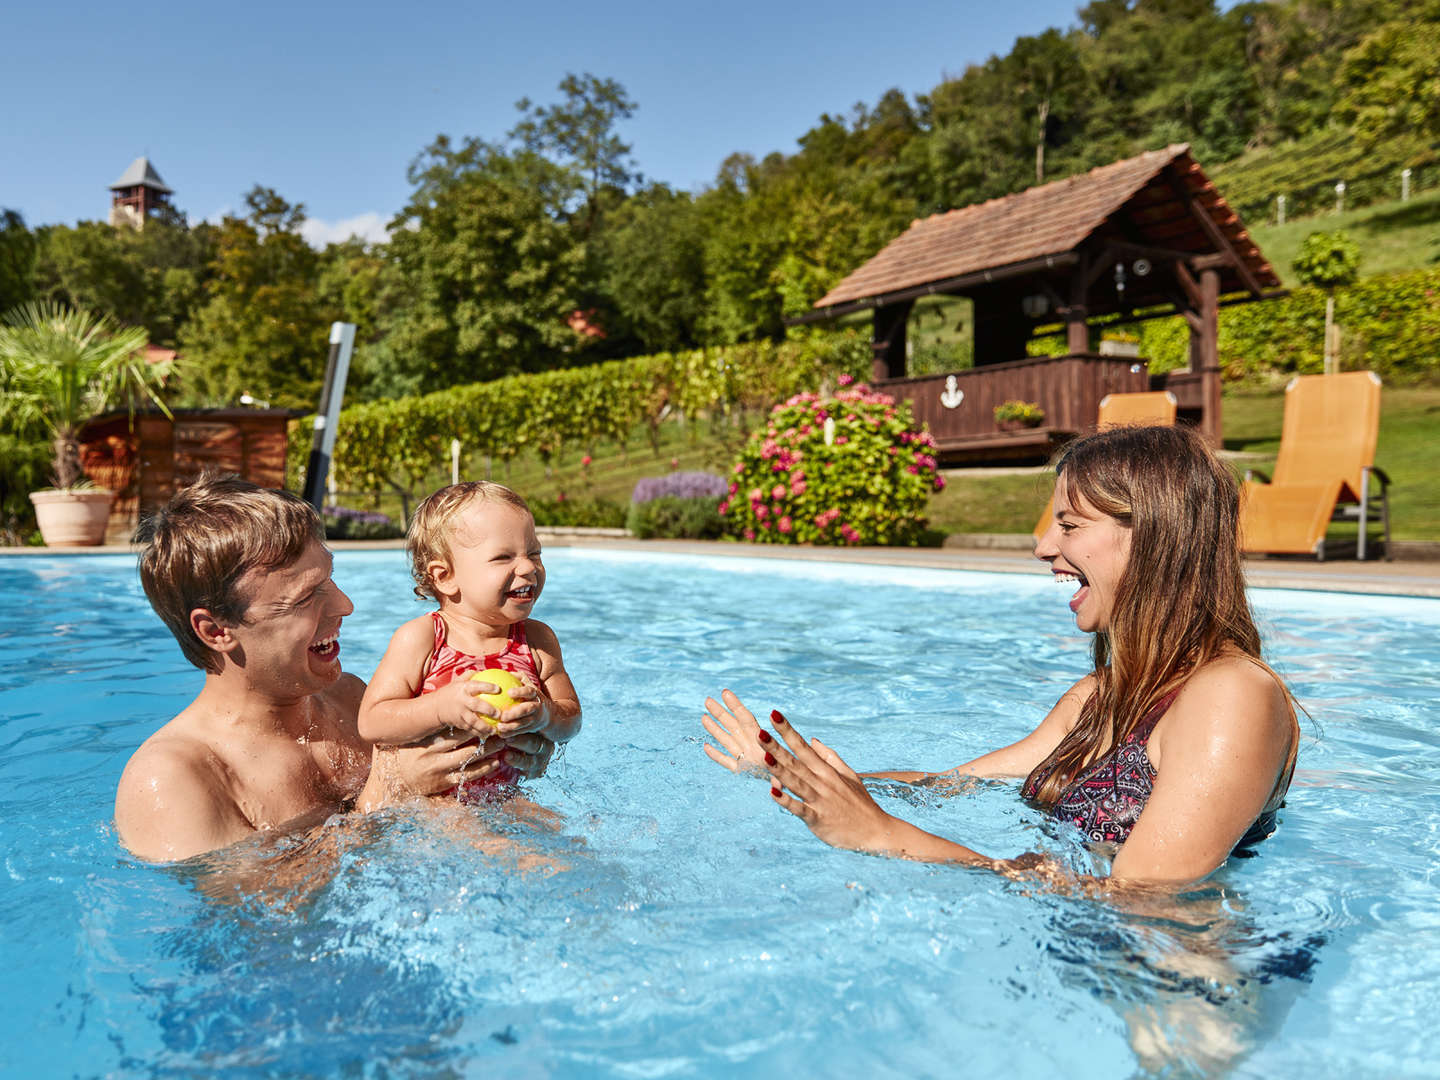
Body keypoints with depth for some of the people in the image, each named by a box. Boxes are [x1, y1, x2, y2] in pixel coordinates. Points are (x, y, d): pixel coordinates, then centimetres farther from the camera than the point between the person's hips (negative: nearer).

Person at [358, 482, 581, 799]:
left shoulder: (538, 640, -4)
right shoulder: (418, 638, -14)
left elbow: (572, 719, 0)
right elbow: (371, 723, -16)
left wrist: (545, 716, -23)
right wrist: (442, 707, -30)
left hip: (498, 797, 2)